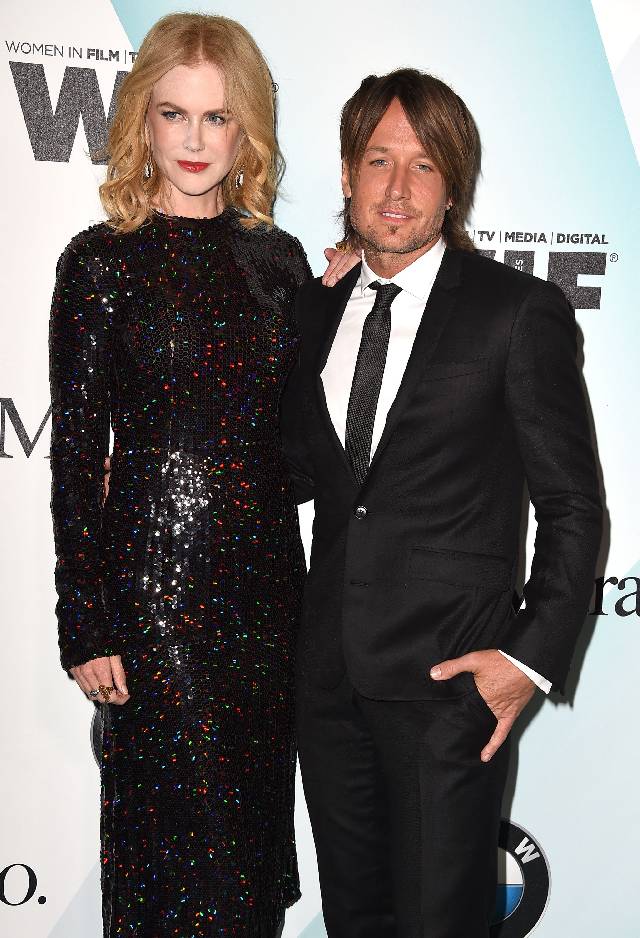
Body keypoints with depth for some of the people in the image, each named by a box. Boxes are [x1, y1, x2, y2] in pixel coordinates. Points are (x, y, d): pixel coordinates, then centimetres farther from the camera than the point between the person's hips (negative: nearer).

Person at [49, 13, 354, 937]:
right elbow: (76, 454, -6)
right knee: (179, 822, 3)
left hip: (268, 575, 4)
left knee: (258, 810, 15)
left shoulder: (279, 258, 7)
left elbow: (294, 429, 12)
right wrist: (85, 626, -8)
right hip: (154, 576, -4)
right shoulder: (102, 261, -4)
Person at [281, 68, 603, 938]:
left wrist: (534, 656, -12)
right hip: (330, 667, 5)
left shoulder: (520, 311, -7)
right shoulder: (317, 308, 9)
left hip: (450, 674, -5)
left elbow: (572, 503, -5)